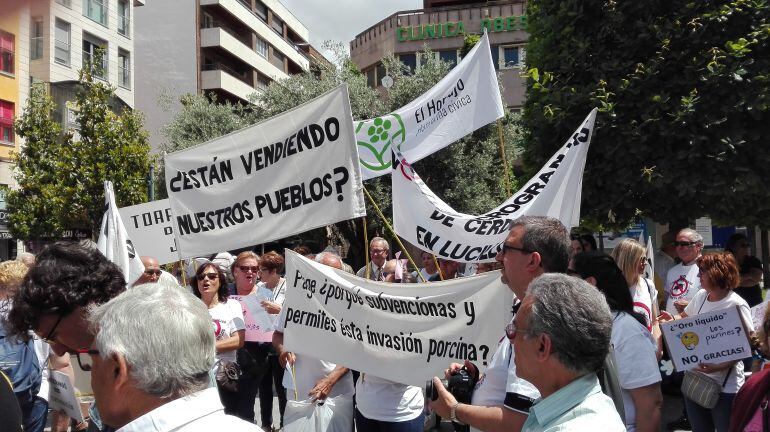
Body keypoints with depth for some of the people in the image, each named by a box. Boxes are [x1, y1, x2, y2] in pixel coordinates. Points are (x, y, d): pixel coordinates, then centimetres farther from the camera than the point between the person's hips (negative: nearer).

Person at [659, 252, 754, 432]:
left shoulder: (737, 305, -16)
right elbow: (686, 318, 21)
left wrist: (719, 367, -28)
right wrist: (673, 319, -1)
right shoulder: (700, 296, 3)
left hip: (726, 386, -6)